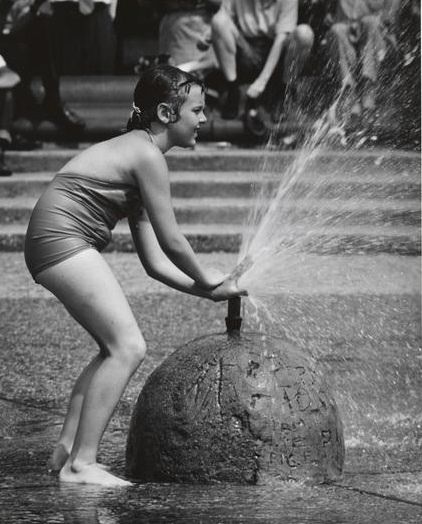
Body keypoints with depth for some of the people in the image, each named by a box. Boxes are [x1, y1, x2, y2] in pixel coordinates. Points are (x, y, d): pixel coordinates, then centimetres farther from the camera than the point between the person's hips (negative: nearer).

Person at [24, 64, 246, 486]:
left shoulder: (131, 151, 22)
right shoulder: (147, 155, -8)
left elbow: (154, 261, 20)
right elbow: (171, 241, -6)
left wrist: (207, 291, 16)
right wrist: (202, 277, 12)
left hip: (52, 244, 10)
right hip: (63, 240, -10)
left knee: (117, 347, 15)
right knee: (127, 347, -12)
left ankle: (67, 449, 15)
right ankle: (80, 464, -13)